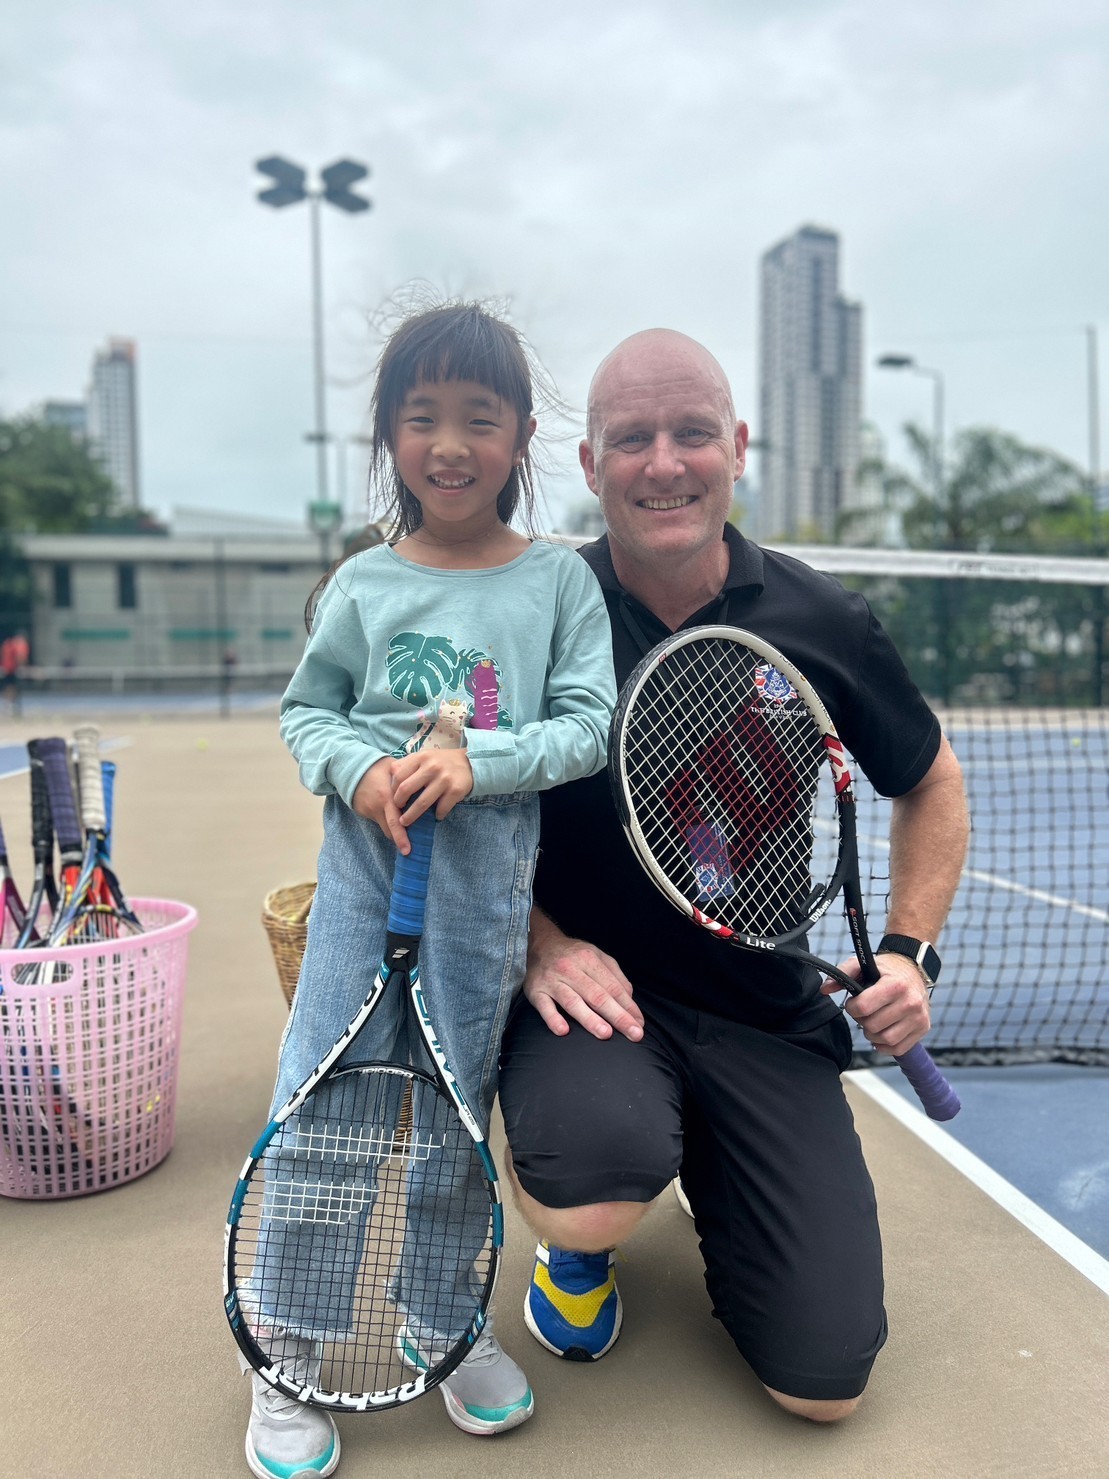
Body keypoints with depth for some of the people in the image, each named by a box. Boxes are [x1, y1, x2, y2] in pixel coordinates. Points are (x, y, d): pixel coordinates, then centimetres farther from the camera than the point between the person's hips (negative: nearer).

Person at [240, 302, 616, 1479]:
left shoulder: (559, 580, 0)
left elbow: (588, 724, -4)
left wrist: (475, 763, -18)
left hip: (489, 887, 0)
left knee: (456, 1105, 14)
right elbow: (304, 710, 8)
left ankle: (438, 1318, 38)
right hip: (365, 873, 0)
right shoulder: (363, 584, 2)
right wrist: (359, 770, -13)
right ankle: (288, 1359, 24)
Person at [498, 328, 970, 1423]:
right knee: (592, 1185, -35)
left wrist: (909, 950, 0)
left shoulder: (822, 624, -5)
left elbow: (931, 783, 11)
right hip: (589, 985, -1)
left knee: (821, 1383, -1)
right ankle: (577, 1241, 7)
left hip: (764, 1018, 2)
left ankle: (708, 1167, 31)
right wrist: (539, 941, -13)